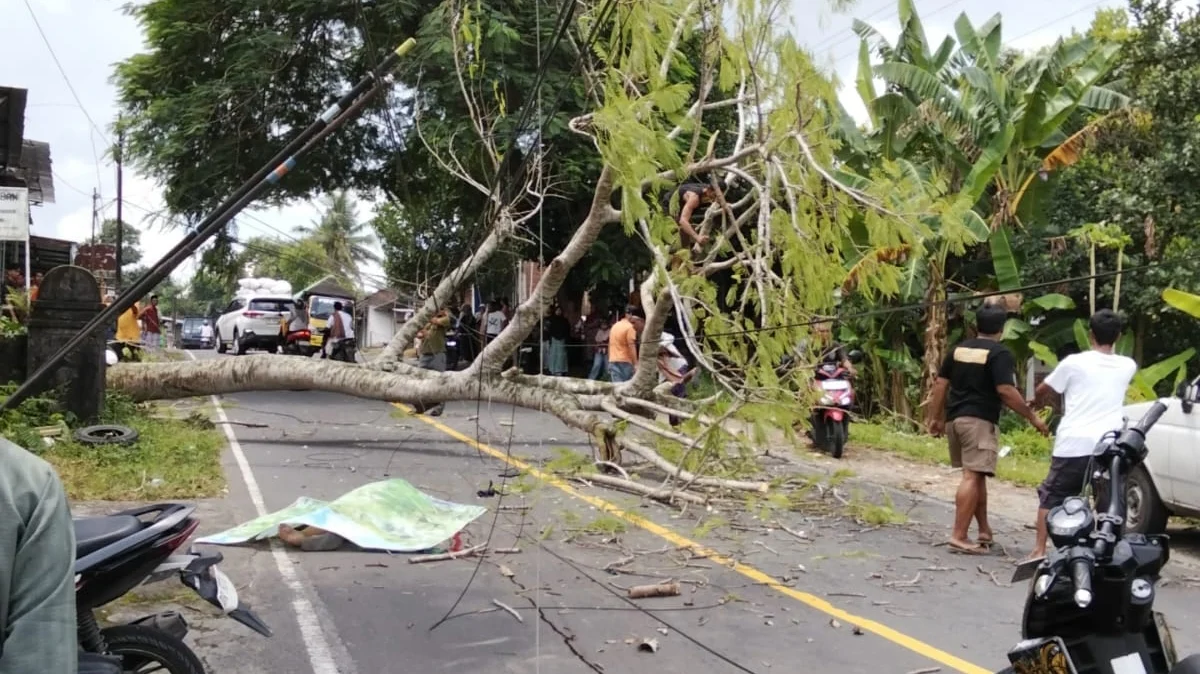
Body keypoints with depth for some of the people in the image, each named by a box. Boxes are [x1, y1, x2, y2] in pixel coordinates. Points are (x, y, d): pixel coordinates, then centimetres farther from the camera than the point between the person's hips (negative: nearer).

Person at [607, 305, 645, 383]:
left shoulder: (615, 326, 16)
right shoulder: (630, 327, -9)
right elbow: (631, 347, -15)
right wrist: (635, 364, -15)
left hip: (612, 362, 7)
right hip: (625, 362, -7)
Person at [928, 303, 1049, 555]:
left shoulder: (958, 349, 13)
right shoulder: (1000, 354, -6)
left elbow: (940, 385, 12)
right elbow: (1005, 391, -15)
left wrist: (935, 418, 18)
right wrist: (1032, 417, -8)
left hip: (954, 419, 7)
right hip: (979, 420, -7)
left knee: (977, 475, 18)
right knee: (973, 476, -10)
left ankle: (984, 530, 25)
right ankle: (959, 536, -15)